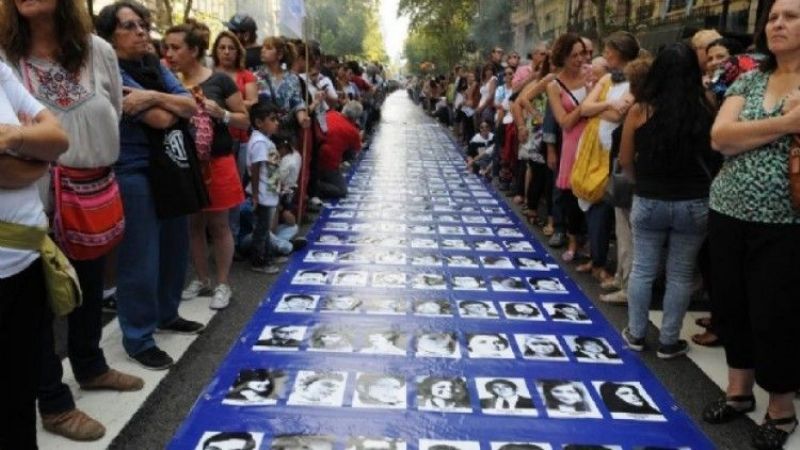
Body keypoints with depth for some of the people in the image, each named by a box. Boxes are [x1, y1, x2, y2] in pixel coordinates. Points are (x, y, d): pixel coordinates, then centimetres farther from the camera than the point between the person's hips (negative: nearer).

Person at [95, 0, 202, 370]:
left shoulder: (155, 66, 10)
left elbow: (191, 107, -3)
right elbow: (162, 119, -21)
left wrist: (154, 97, -15)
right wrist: (174, 104, -4)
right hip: (133, 174, -8)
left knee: (175, 246, 16)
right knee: (141, 259, -2)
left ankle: (166, 314, 35)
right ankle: (138, 340, 11)